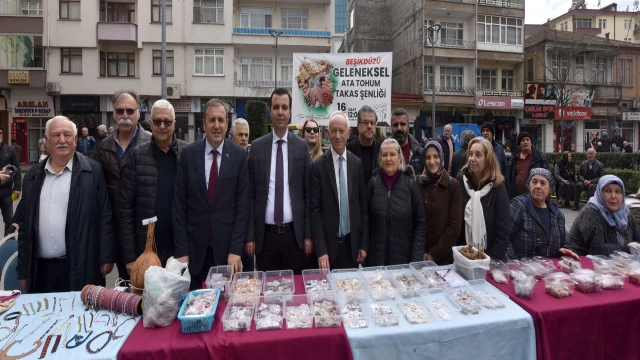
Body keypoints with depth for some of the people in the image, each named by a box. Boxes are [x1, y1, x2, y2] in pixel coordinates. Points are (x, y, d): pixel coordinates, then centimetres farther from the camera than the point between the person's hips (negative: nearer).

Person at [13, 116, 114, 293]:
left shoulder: (93, 171, -4)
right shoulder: (33, 175, 9)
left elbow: (105, 216, -6)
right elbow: (24, 223, 12)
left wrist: (106, 257, -9)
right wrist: (23, 269, 12)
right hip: (41, 269, 4)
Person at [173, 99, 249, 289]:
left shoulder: (239, 155, -3)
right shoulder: (188, 153, 0)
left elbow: (242, 204, -4)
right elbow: (179, 205, 0)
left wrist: (236, 249, -8)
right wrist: (181, 250, -4)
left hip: (227, 246, -1)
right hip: (194, 247, 1)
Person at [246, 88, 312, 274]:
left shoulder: (301, 146, 1)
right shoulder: (257, 147, 2)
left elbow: (308, 193, 2)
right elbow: (250, 193, 3)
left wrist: (308, 234, -1)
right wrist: (250, 235, 0)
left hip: (295, 233, 0)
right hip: (265, 234, 1)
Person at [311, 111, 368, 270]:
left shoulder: (357, 164, 1)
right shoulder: (318, 166, -7)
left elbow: (364, 206, 3)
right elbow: (315, 210, -8)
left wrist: (364, 244, 2)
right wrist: (321, 250, -13)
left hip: (353, 242, 3)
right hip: (328, 243, -2)